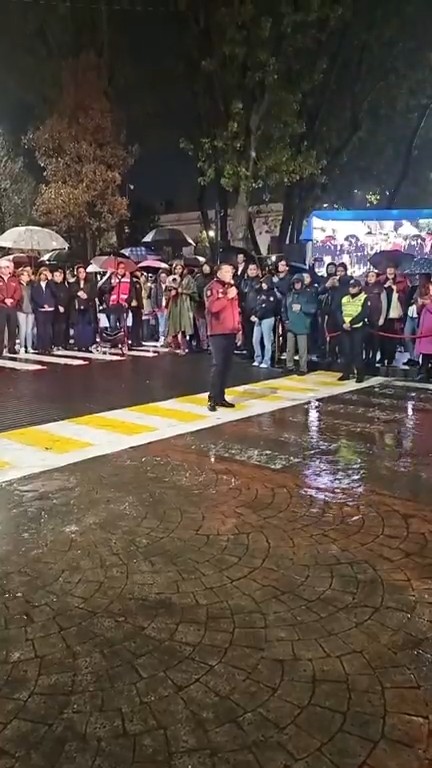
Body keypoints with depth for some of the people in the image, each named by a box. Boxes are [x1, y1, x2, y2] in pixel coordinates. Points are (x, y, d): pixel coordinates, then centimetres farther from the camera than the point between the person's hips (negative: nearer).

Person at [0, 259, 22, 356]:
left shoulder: (15, 280, 12)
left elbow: (19, 292, 2)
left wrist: (12, 299, -15)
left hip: (13, 308, 3)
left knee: (12, 328, 6)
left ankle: (12, 348, 14)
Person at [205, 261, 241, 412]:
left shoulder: (232, 287, 17)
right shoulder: (212, 287, -6)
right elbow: (212, 306, -23)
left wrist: (239, 328, 18)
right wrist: (227, 297, -25)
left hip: (231, 332, 7)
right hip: (218, 333, -7)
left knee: (227, 366, 8)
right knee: (218, 365, -11)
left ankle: (221, 397, 14)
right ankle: (213, 399, -6)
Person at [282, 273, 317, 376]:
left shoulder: (309, 294, -1)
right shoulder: (289, 294, 12)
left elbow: (313, 308, -10)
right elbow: (284, 308, 15)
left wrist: (301, 307, -17)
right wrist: (285, 320, 4)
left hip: (302, 327, -4)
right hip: (290, 326, 4)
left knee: (302, 349, -2)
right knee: (289, 348, 8)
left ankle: (303, 368, 6)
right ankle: (289, 367, 19)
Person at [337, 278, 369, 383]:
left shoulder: (365, 298, -2)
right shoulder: (344, 299, 14)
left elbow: (364, 313, -14)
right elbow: (339, 313, 7)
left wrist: (350, 323, -19)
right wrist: (343, 324, -12)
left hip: (358, 329, -5)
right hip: (345, 329, 5)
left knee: (357, 351, -6)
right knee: (346, 351, 6)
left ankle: (360, 375, 0)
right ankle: (346, 374, 15)